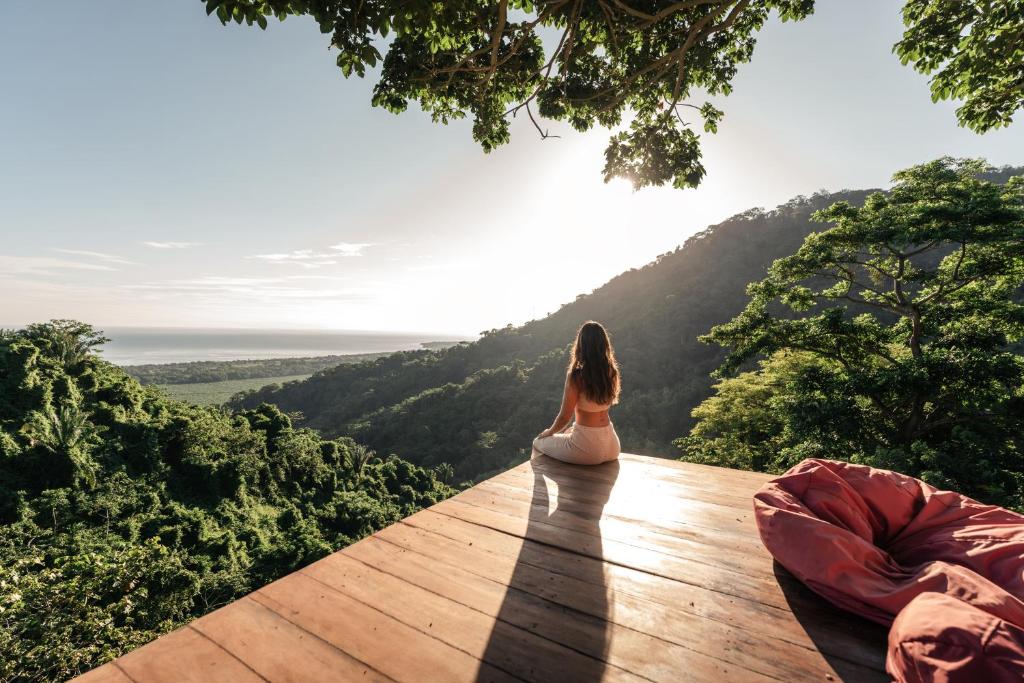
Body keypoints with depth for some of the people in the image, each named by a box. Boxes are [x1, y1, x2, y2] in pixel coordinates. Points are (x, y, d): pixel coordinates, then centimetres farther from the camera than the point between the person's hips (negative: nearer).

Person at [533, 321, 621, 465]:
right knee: (568, 432, 36)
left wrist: (548, 432, 6)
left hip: (587, 448, -6)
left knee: (538, 442, 18)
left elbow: (564, 417, -13)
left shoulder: (576, 376, -19)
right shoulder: (611, 372, -2)